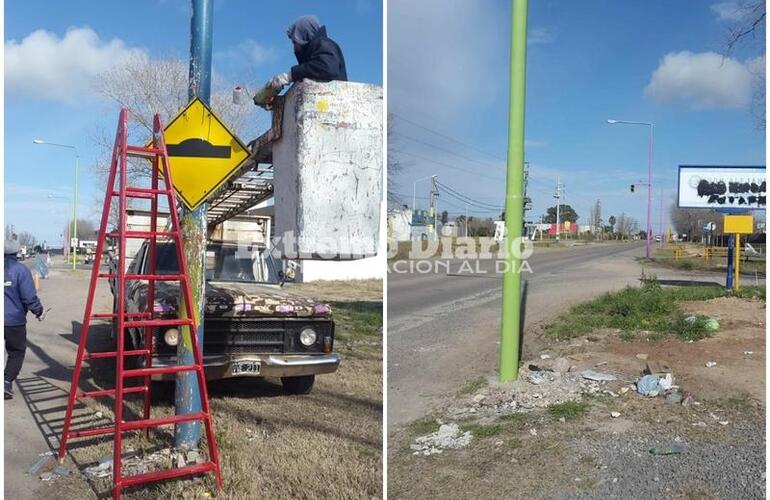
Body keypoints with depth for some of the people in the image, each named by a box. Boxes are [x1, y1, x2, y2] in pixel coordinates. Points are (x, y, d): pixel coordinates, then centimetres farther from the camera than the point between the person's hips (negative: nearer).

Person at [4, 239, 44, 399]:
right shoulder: (20, 270, -10)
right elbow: (29, 296, -13)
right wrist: (38, 311, 2)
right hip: (14, 320, -4)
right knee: (17, 352, 10)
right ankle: (8, 381, -3)